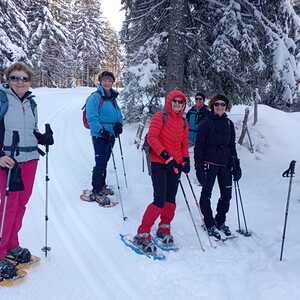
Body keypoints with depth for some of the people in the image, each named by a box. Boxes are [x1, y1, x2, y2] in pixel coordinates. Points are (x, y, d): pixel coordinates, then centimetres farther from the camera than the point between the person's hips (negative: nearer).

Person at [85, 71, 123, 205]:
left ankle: (101, 186, 32)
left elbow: (118, 113, 20)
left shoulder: (113, 97, 12)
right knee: (100, 163, -8)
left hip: (111, 135, 8)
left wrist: (119, 124, 0)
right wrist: (102, 131, -22)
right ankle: (96, 192, 0)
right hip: (99, 135, -7)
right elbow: (91, 117, -16)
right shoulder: (95, 97, -11)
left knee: (104, 161, 17)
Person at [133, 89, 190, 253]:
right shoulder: (160, 117, -5)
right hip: (159, 164, -6)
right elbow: (151, 138, -13)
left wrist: (186, 160, 3)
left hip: (175, 165, 6)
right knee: (160, 201, -13)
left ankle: (164, 229, 29)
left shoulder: (183, 122, 14)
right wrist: (166, 156, -19)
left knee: (170, 200, 11)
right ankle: (142, 234, -2)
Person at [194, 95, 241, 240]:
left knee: (226, 194, 8)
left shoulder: (229, 124, 10)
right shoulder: (206, 123, -4)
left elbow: (232, 146, 15)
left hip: (225, 164, 5)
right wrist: (199, 167, -12)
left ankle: (220, 222, 26)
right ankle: (210, 224, 17)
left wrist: (236, 166, 11)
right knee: (206, 193, 2)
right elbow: (199, 146, -6)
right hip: (209, 163, -4)